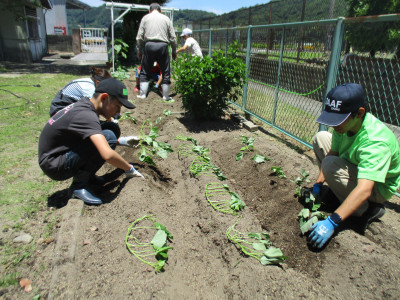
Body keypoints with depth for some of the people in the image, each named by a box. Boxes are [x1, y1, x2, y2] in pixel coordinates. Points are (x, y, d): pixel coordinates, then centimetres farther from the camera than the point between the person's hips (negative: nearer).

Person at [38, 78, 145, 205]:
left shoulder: (83, 105, 3)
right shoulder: (86, 115, -26)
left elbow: (93, 136, 21)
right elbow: (107, 155, -36)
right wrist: (129, 169, -19)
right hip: (54, 167, -9)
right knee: (108, 136, -25)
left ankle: (87, 176, 3)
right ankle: (79, 185, -14)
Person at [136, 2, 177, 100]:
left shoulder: (145, 17, 11)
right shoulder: (166, 18, 13)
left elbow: (140, 36, 5)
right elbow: (173, 37, 9)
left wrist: (139, 50, 13)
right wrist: (174, 51, 17)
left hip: (149, 45, 0)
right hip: (162, 45, 0)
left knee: (145, 71, 9)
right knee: (166, 72, 7)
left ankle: (142, 94, 9)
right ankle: (166, 96, 10)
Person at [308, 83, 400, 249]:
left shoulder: (376, 142, -39)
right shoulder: (346, 123, -18)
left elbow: (364, 190, -47)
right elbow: (331, 153, -8)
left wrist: (331, 222, -52)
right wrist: (317, 185, -12)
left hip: (379, 185, -7)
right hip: (357, 168, 7)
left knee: (331, 165, -33)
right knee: (320, 138, 1)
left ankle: (367, 211, -12)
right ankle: (335, 191, 6)